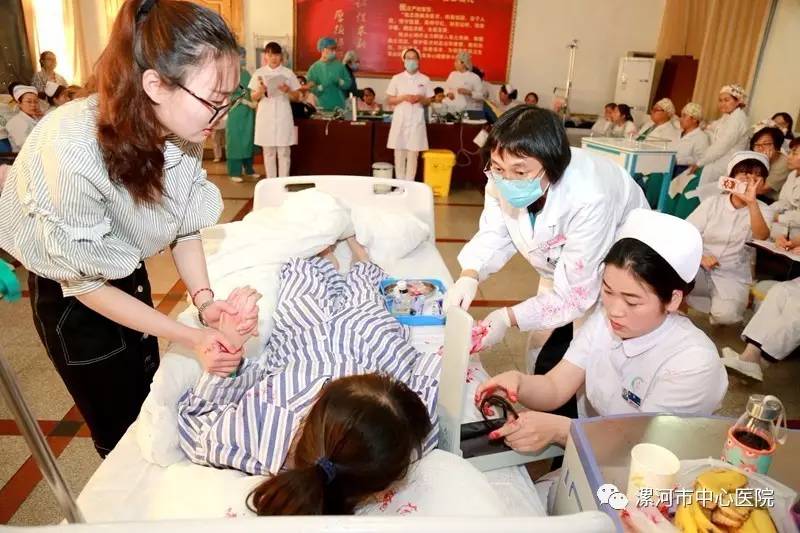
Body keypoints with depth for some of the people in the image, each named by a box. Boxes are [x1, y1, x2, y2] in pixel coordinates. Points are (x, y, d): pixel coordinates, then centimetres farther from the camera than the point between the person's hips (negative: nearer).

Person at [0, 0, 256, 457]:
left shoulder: (181, 128, -20)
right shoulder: (73, 152, -36)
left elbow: (184, 224, -5)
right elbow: (85, 283, -24)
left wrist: (205, 301, -20)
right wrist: (192, 336, -29)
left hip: (129, 276, 5)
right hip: (71, 294, -5)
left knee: (151, 401, 22)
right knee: (121, 429, 11)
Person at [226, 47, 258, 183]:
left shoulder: (246, 73, 12)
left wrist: (254, 102, -1)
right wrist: (247, 102, -20)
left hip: (248, 112, 6)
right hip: (236, 112, -6)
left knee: (248, 140, 9)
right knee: (235, 141, -2)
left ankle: (249, 169, 19)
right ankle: (234, 172, 2)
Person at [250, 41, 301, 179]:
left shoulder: (288, 73, 4)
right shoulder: (259, 73, 5)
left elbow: (296, 97, 5)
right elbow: (253, 97, 6)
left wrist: (288, 91, -15)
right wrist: (260, 91, -14)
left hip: (283, 116, -1)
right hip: (265, 116, 1)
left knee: (284, 151, -1)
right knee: (268, 152, 5)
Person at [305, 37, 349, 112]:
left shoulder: (339, 66, 6)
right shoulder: (314, 68, -2)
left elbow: (348, 83, 6)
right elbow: (311, 88, -6)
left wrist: (340, 81, -13)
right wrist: (322, 86, -22)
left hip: (339, 107, 3)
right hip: (322, 108, -3)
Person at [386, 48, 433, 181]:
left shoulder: (425, 79, 5)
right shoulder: (397, 78, 4)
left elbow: (428, 101, 9)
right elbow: (389, 100, 4)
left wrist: (420, 98, -12)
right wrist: (403, 98, -12)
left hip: (417, 120, 0)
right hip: (400, 119, 0)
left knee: (413, 152, -1)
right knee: (399, 151, 2)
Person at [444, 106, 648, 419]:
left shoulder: (590, 199, -40)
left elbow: (574, 293, -33)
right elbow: (494, 234, -10)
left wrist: (510, 318, -34)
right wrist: (469, 276, -29)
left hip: (610, 276, -5)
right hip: (561, 270, 6)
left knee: (557, 368, -7)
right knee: (539, 356, 13)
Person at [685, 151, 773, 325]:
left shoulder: (761, 210, 2)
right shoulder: (712, 203, 2)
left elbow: (762, 236, -20)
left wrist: (752, 203, -33)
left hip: (733, 276, 0)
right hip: (700, 269, 0)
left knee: (726, 314, -29)